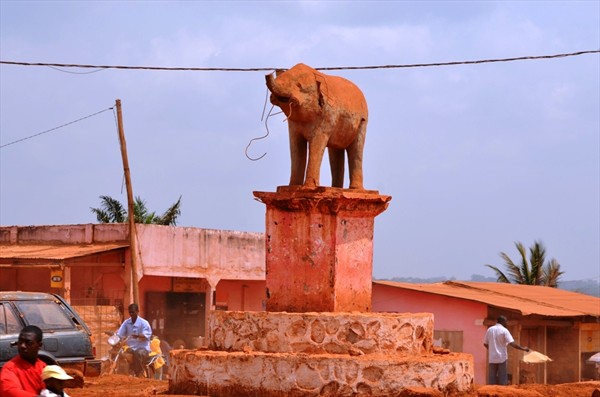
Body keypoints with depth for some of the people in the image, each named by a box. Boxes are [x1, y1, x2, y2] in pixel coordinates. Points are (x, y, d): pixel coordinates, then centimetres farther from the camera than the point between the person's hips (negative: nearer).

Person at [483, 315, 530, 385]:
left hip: (492, 358, 4)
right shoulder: (504, 331, -9)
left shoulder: (489, 330, 5)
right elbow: (513, 344, -16)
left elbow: (485, 344, 12)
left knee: (492, 380, 6)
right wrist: (523, 348, -6)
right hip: (502, 358, -4)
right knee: (502, 380, 1)